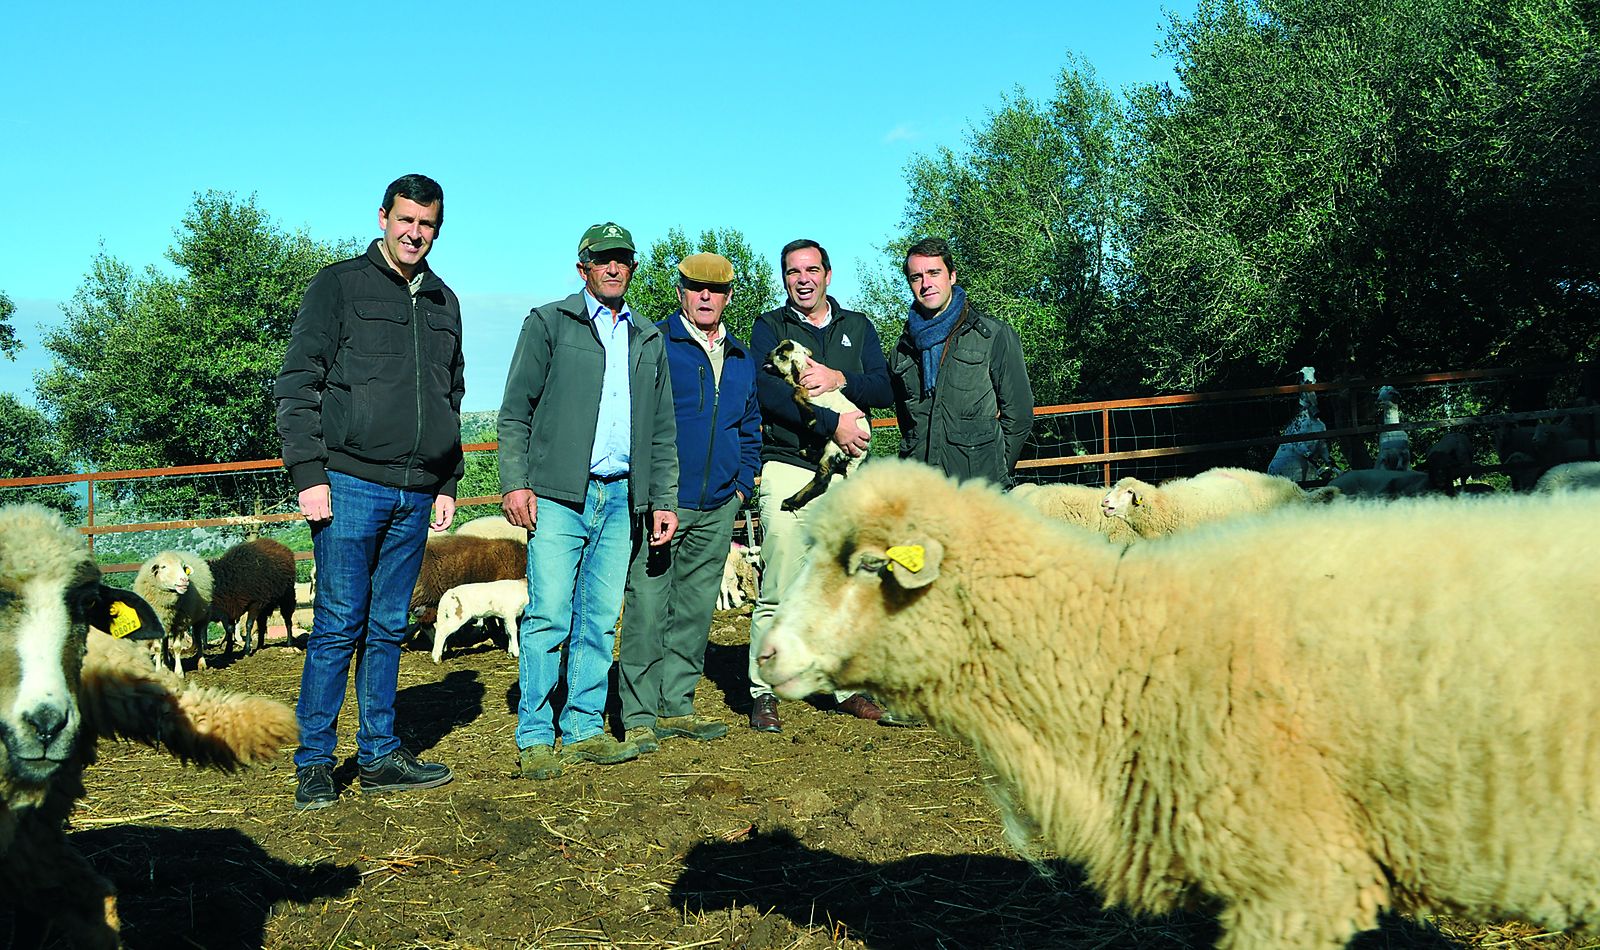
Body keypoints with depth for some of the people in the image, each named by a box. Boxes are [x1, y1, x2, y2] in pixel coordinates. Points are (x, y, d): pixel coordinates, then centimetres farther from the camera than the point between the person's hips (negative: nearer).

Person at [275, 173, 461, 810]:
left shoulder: (444, 302, 17)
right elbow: (297, 383, -4)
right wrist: (309, 473, -11)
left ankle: (379, 756, 18)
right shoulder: (340, 284, 0)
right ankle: (314, 764, 8)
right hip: (352, 486, -5)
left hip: (415, 495, 5)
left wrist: (448, 483, 16)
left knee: (388, 629, 10)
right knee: (338, 627, -3)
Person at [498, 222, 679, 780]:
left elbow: (662, 431, 20)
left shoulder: (649, 341, 19)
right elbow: (515, 410, 1)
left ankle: (584, 730, 14)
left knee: (600, 621, 6)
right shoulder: (549, 323, 6)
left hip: (621, 498, 4)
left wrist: (664, 499, 12)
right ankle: (534, 739, 0)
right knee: (549, 617, -7)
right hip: (558, 497, -4)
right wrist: (514, 482, -9)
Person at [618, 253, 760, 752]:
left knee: (696, 611, 10)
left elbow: (751, 428, 25)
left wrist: (742, 486, 13)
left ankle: (677, 705, 20)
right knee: (646, 609, -6)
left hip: (717, 509, 6)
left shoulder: (741, 359, 16)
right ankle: (640, 716, 2)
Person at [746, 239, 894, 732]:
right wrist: (831, 423, -15)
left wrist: (839, 380, -12)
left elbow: (884, 390, 6)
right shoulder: (769, 327, 8)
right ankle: (763, 693, 0)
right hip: (789, 467, -3)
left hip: (846, 470, 3)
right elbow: (769, 391, -8)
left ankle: (849, 686, 15)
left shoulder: (858, 327, 17)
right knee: (778, 591, -7)